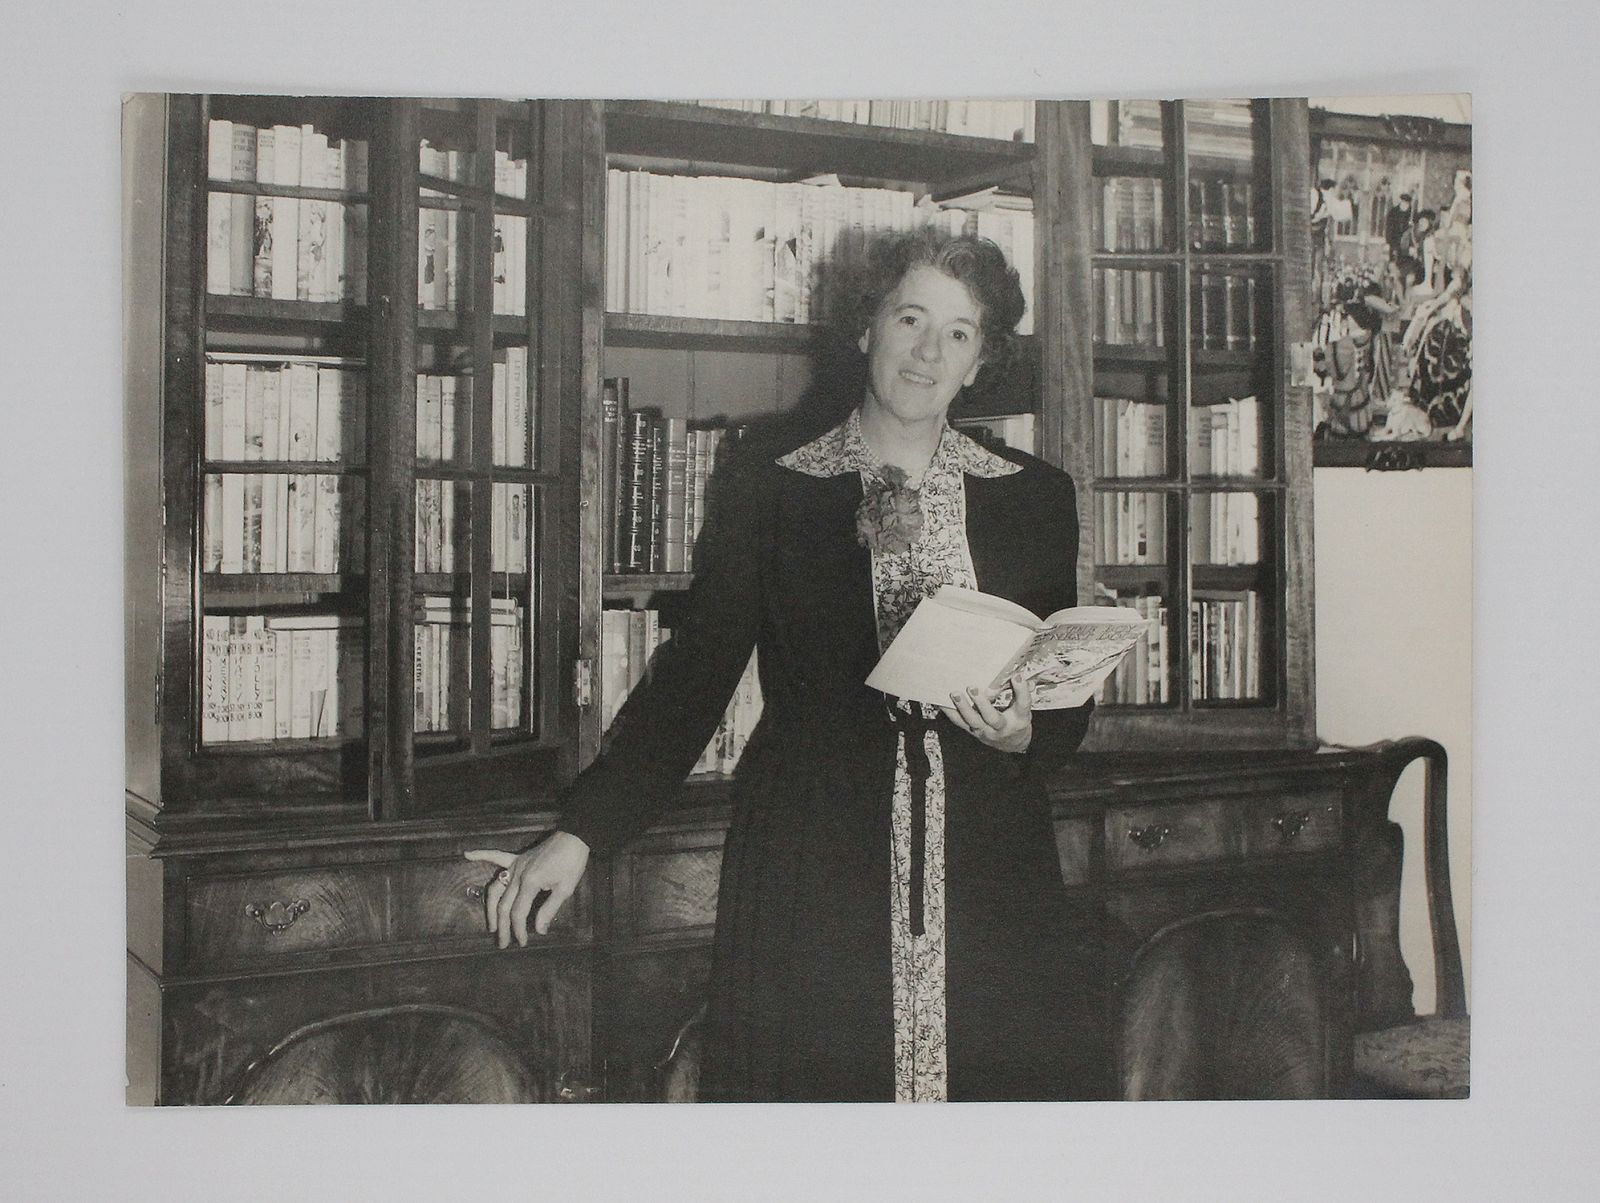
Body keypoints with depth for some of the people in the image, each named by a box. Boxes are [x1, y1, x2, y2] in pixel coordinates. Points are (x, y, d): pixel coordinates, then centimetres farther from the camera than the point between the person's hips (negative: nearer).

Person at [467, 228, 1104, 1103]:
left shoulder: (1032, 498, 11)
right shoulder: (769, 496, 7)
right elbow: (693, 672, 6)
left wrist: (1022, 736, -8)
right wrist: (581, 831, -1)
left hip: (989, 880, 2)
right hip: (812, 884, -1)